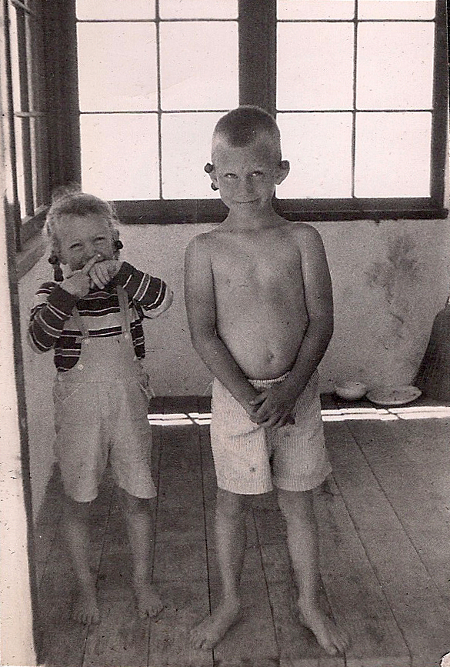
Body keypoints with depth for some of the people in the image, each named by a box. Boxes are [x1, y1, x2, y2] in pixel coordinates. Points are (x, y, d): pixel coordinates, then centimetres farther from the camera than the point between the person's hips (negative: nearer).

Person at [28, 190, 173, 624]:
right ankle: (85, 586, 32)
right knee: (77, 503, 11)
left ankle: (141, 580, 33)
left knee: (137, 499, 11)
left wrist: (119, 272, -32)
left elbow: (163, 300, -22)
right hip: (78, 408, -1)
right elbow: (38, 339, -24)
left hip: (128, 403, 1)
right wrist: (70, 291, -33)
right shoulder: (52, 294, -6)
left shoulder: (129, 288, -2)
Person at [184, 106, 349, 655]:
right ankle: (229, 602, 35)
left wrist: (290, 387, -18)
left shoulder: (302, 240, -3)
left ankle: (310, 604, 34)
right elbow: (203, 332, -9)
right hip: (235, 394, 0)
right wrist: (248, 397, -18)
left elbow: (321, 319, -7)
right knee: (230, 502, 13)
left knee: (297, 503, 15)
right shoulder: (205, 250, -4)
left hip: (296, 390, 1)